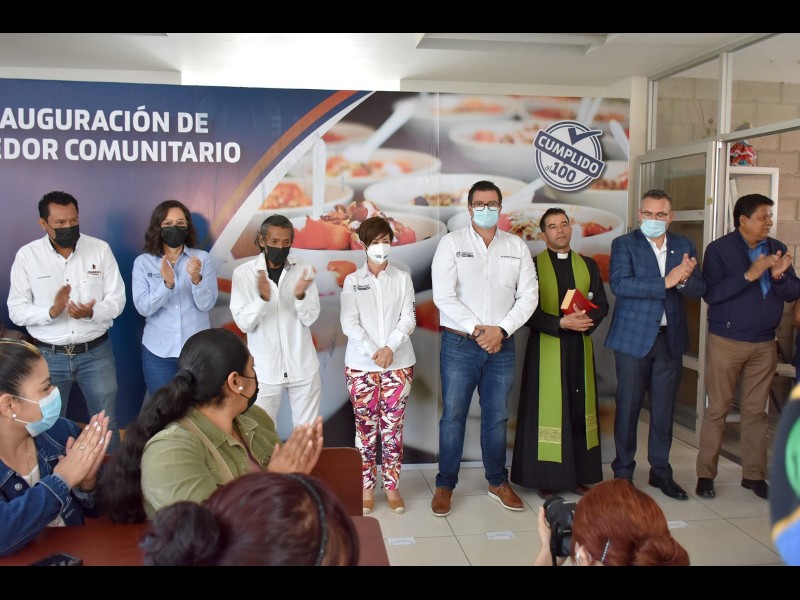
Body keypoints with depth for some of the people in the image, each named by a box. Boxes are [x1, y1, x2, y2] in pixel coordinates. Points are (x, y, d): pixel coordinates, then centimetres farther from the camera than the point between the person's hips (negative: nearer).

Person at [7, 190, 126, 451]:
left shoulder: (100, 249, -4)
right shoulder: (26, 255, -5)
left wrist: (92, 312, -25)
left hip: (96, 352, 0)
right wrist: (51, 312, -24)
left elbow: (117, 299, -4)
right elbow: (16, 311, -6)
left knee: (106, 423, 11)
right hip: (48, 356, 0)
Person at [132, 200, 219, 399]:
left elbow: (207, 304, -9)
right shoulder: (143, 262, -1)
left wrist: (196, 279, -28)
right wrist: (167, 284, -26)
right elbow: (143, 307, -10)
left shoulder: (202, 258, -2)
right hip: (158, 351, 0)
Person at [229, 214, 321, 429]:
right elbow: (244, 323, -12)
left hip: (303, 366, 2)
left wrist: (300, 296, -27)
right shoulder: (243, 273, -7)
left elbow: (310, 318, -7)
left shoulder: (304, 270, -2)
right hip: (264, 369, -1)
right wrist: (263, 298, -30)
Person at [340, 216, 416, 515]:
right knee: (365, 427, 4)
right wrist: (373, 352, -16)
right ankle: (367, 488, 15)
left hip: (399, 364, 1)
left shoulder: (402, 278, 6)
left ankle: (392, 487, 14)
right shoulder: (352, 281, 4)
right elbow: (349, 324, -4)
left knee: (393, 427, 4)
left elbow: (408, 318, -1)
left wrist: (390, 347, -17)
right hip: (361, 365, 0)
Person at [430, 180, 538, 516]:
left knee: (497, 416, 13)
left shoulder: (517, 247, 7)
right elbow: (444, 296, -10)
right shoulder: (451, 243, -2)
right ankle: (445, 485, 17)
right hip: (459, 345, -2)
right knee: (453, 416, 4)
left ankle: (498, 482, 28)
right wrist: (477, 329, -15)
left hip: (502, 346, 3)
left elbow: (528, 296, 2)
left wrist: (501, 329, -11)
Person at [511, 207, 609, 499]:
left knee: (579, 409, 6)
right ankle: (547, 479, 7)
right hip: (546, 347, -4)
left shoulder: (588, 265, 11)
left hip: (580, 347, 4)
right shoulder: (533, 265, -2)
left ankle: (578, 475, 16)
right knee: (548, 408, -1)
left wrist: (587, 320, -12)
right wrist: (561, 323, -20)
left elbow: (602, 304, 9)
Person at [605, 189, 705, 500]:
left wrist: (685, 279, -20)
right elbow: (619, 284, -19)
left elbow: (699, 289, 2)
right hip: (634, 337, -3)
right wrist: (666, 282, -23)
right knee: (628, 407, 5)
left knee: (664, 408, 12)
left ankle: (661, 472, 26)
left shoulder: (684, 246, 9)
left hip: (670, 338, 4)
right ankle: (623, 472, 18)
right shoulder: (624, 244, -3)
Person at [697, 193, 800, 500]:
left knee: (756, 411, 10)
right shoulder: (719, 249, -6)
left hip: (764, 343, 4)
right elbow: (710, 293, -18)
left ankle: (754, 474, 21)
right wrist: (750, 274, -23)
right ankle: (705, 474, 11)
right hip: (726, 341, -4)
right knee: (717, 409, 2)